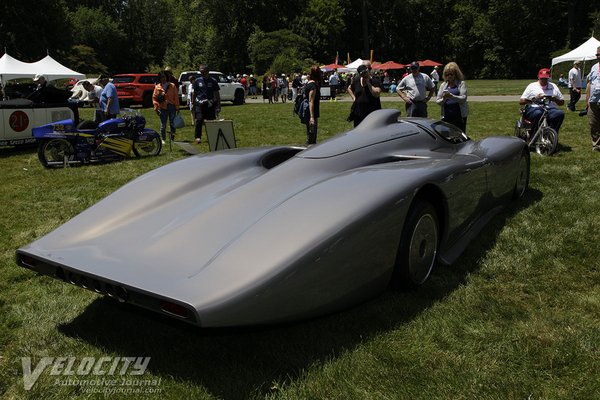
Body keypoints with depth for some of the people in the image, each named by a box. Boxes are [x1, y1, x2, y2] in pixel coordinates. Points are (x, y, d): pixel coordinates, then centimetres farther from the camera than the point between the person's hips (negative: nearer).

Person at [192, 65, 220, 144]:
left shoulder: (213, 81, 5)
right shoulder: (197, 81, 9)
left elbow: (217, 94, 6)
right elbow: (195, 93, 16)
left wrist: (218, 106, 1)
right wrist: (194, 104, 14)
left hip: (210, 103, 0)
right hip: (199, 103, 0)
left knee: (211, 121, 2)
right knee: (199, 120, -13)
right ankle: (198, 137, -11)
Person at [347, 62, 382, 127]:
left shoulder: (375, 81, -7)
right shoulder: (356, 80, 5)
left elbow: (376, 94, -21)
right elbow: (349, 88, 24)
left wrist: (368, 83, -18)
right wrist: (353, 97, 9)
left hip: (372, 112, -4)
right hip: (358, 113, 4)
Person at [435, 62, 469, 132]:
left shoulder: (461, 83, 2)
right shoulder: (443, 85, 12)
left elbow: (463, 98, -9)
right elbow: (437, 101, 9)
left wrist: (452, 96, -26)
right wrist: (443, 99, -14)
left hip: (459, 115, -2)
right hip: (446, 115, 3)